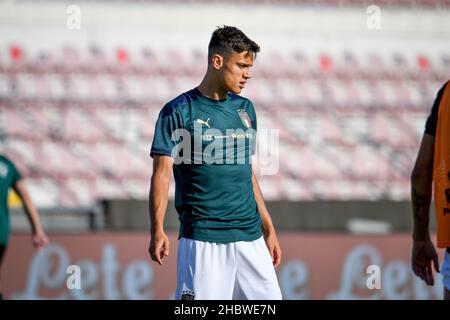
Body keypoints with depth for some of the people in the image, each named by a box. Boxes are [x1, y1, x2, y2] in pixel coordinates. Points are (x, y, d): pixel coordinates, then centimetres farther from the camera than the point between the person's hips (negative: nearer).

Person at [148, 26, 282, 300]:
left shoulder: (245, 109, 15)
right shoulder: (178, 111, -4)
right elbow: (163, 171, -11)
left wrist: (268, 229, 21)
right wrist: (157, 230, -23)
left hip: (249, 237, 6)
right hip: (202, 238, -6)